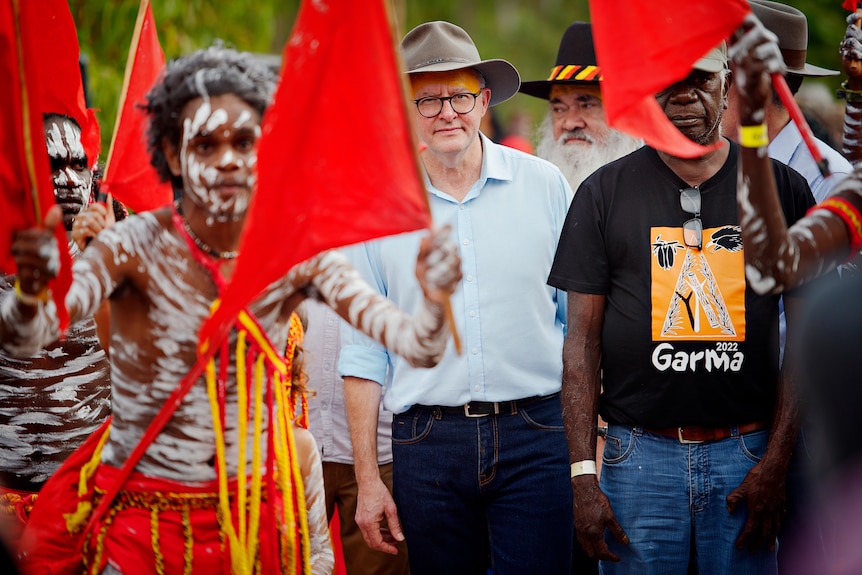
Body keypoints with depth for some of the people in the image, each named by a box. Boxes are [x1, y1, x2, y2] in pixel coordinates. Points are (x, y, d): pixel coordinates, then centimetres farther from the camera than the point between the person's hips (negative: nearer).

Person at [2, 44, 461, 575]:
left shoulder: (297, 254, -7)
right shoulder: (136, 247, -14)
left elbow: (413, 346, -18)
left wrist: (435, 302, -41)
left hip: (257, 520, 3)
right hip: (143, 515, -3)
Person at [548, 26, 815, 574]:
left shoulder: (781, 189, 5)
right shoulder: (605, 193, 4)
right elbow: (582, 339, 3)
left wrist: (776, 462, -4)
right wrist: (583, 475, -5)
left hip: (746, 454, 0)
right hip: (639, 456, 0)